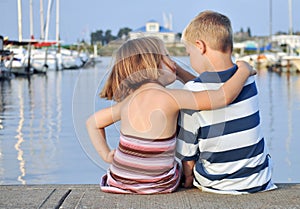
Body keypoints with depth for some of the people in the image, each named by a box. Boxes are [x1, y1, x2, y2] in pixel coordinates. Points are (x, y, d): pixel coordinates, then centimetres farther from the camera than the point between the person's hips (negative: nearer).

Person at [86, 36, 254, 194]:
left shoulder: (130, 99, 2)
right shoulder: (170, 97, -19)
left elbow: (93, 122, 13)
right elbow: (223, 97, -18)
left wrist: (107, 156, 11)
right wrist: (243, 71, -3)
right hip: (158, 186, -5)